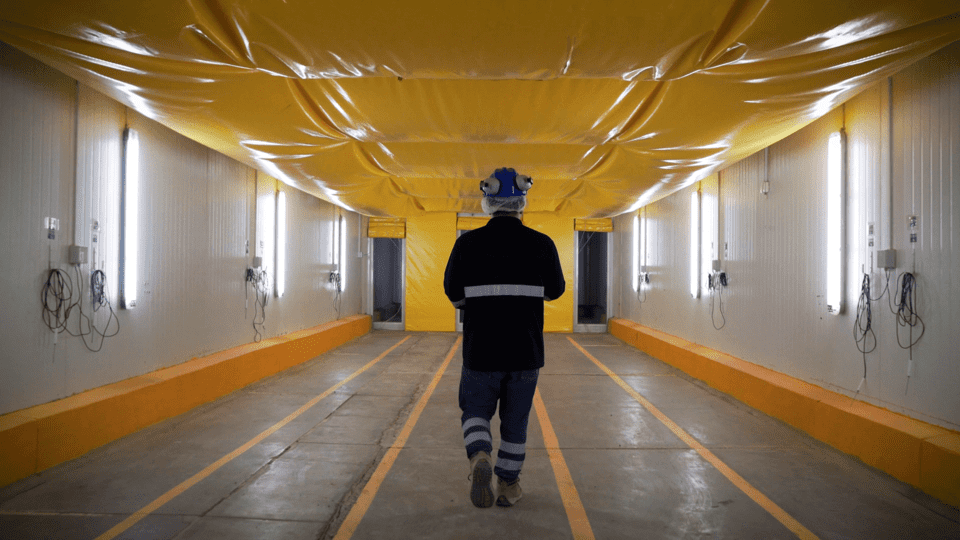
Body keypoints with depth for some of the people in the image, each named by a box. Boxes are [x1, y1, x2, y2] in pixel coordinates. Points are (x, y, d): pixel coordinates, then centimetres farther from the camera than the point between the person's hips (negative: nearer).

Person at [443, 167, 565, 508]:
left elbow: (453, 292, 1)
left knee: (475, 413, 17)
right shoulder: (542, 244, -7)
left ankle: (480, 458, -11)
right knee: (515, 420, 18)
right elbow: (555, 290, 7)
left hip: (481, 352, -1)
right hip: (526, 352, 1)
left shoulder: (468, 244, -9)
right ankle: (508, 485, 28)